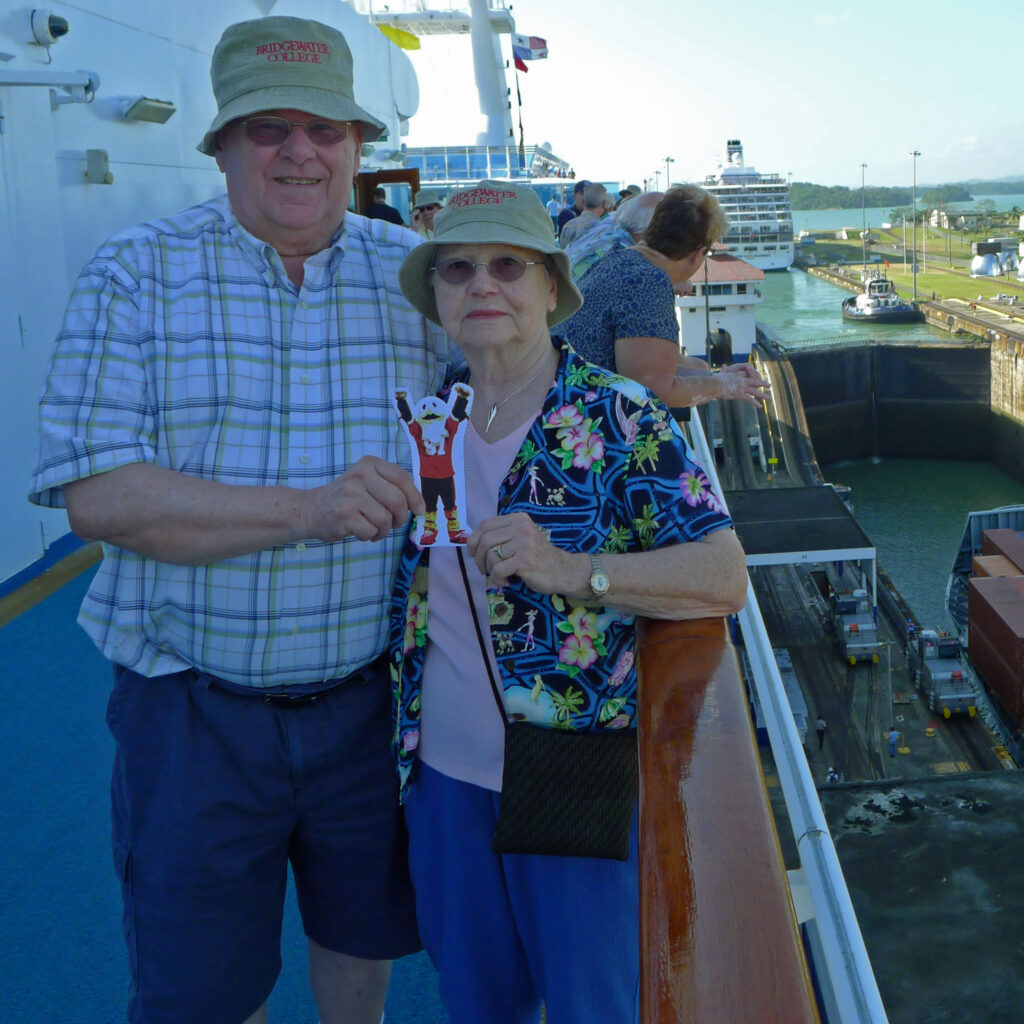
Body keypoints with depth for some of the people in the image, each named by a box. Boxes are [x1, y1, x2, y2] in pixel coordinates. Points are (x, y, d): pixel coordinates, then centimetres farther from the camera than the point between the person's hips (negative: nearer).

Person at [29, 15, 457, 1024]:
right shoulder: (136, 275, -7)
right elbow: (97, 493, -17)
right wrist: (308, 509, -27)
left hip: (370, 695, 3)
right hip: (197, 705, -2)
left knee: (363, 934, 24)